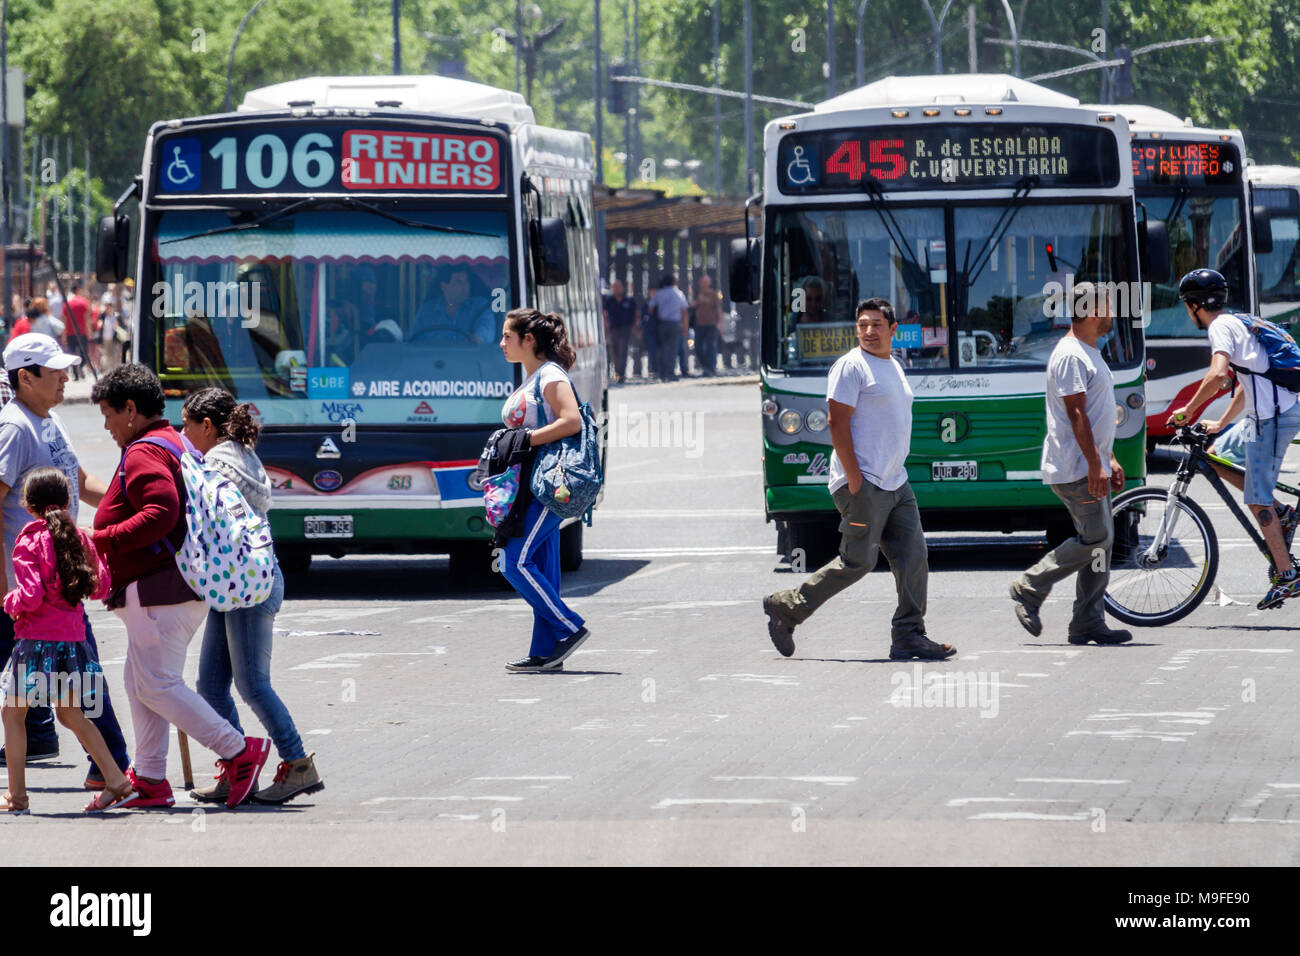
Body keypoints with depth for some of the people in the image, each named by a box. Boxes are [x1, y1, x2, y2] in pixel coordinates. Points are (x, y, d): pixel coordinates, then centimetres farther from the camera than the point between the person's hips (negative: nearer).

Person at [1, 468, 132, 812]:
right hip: (73, 638, 6)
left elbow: (31, 596, -19)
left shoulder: (29, 543, -11)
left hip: (38, 639, -6)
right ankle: (115, 780, 10)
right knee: (70, 713, 17)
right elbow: (100, 588, 9)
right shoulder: (81, 538, 5)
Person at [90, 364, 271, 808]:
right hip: (183, 585, 11)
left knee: (157, 685, -9)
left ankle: (240, 751, -10)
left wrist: (103, 539, -25)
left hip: (158, 589, -11)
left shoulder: (143, 454, -14)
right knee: (139, 682, 13)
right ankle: (150, 780, 13)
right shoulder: (176, 445, 20)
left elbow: (161, 512, -28)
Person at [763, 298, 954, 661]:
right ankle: (785, 609, 3)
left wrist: (893, 473, 20)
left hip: (896, 483, 9)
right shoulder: (851, 366, -9)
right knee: (857, 562, -9)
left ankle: (909, 637, 5)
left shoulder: (894, 367, 18)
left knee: (913, 559, 2)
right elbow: (837, 421, -15)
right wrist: (854, 478, -20)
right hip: (863, 485, -9)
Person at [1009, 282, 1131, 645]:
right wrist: (1095, 465, -25)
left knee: (1102, 542, 6)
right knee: (1096, 539, -13)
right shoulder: (1071, 355, -14)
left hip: (1092, 467, 10)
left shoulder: (1090, 354, 19)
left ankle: (1089, 624, 7)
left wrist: (1110, 460, 23)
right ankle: (1029, 589, -1)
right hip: (1075, 469, -10)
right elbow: (1076, 414, -21)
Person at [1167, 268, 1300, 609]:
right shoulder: (1237, 323, 22)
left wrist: (1187, 410, -14)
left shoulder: (1221, 327, -8)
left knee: (1257, 500, -7)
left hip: (1271, 418, -10)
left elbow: (1217, 375, -25)